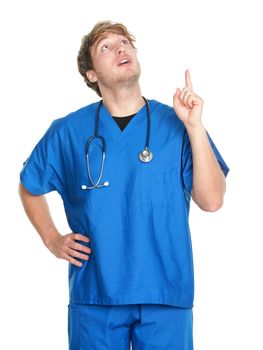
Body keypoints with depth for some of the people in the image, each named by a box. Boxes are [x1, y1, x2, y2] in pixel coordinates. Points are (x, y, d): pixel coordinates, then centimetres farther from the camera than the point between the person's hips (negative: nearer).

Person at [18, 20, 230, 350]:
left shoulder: (177, 124, 0)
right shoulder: (67, 132, 2)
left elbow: (211, 201, -8)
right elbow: (30, 187, 18)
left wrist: (194, 126, -13)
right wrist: (52, 239, 5)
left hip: (166, 296, 0)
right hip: (94, 297, 1)